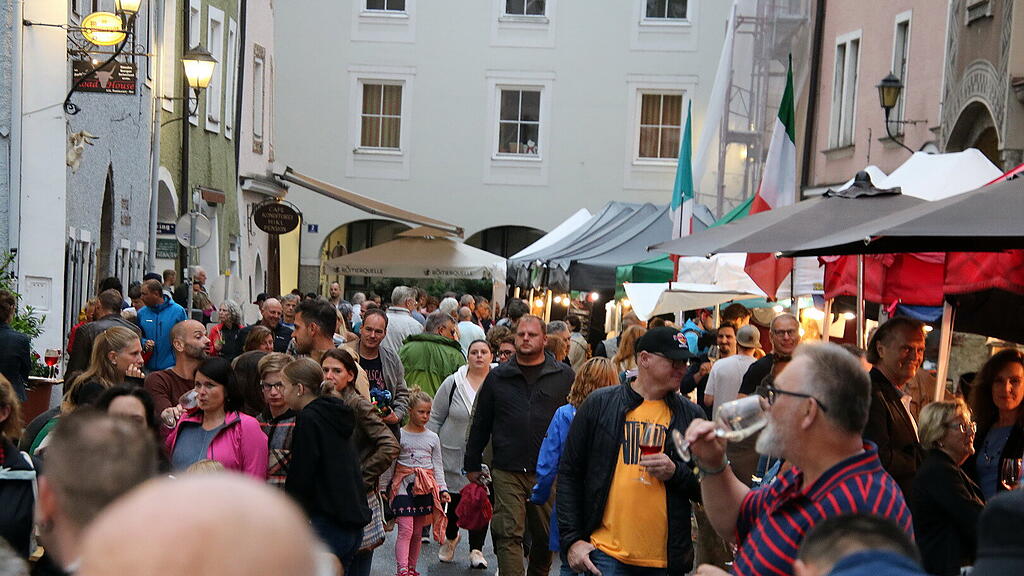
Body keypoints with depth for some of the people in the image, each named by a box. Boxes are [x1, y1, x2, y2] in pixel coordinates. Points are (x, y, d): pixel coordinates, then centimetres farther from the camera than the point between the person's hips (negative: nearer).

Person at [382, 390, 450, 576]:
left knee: (417, 532, 9)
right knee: (405, 530, -13)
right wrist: (383, 488, 1)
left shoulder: (433, 438, 10)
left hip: (425, 487, 4)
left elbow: (438, 466, 12)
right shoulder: (399, 435, -1)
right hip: (403, 485, -4)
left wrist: (443, 489, 5)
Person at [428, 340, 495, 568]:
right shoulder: (453, 383, 0)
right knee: (454, 499, 8)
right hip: (454, 454, 0)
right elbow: (435, 419, 5)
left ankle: (476, 549, 19)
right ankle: (450, 537, 37)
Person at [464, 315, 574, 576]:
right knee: (509, 535, -5)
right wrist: (472, 465, 13)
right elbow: (480, 424, 14)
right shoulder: (498, 377, 9)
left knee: (546, 536, 10)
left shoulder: (565, 376, 6)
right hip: (506, 471, 0)